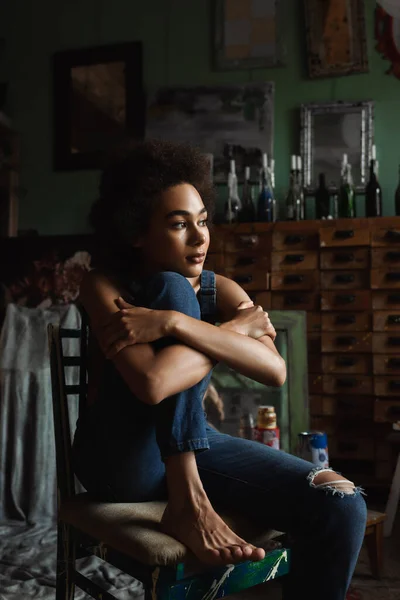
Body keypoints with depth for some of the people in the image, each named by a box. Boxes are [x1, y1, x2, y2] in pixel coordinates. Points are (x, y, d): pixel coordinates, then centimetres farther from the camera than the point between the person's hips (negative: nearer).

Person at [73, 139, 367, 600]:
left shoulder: (221, 291, -2)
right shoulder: (104, 285, -14)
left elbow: (275, 371, -22)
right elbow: (152, 383, -33)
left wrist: (174, 322, -32)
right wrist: (236, 327, -20)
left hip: (191, 448, 4)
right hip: (122, 459, -4)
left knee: (341, 507, -18)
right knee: (171, 288, -25)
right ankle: (186, 502, -24)